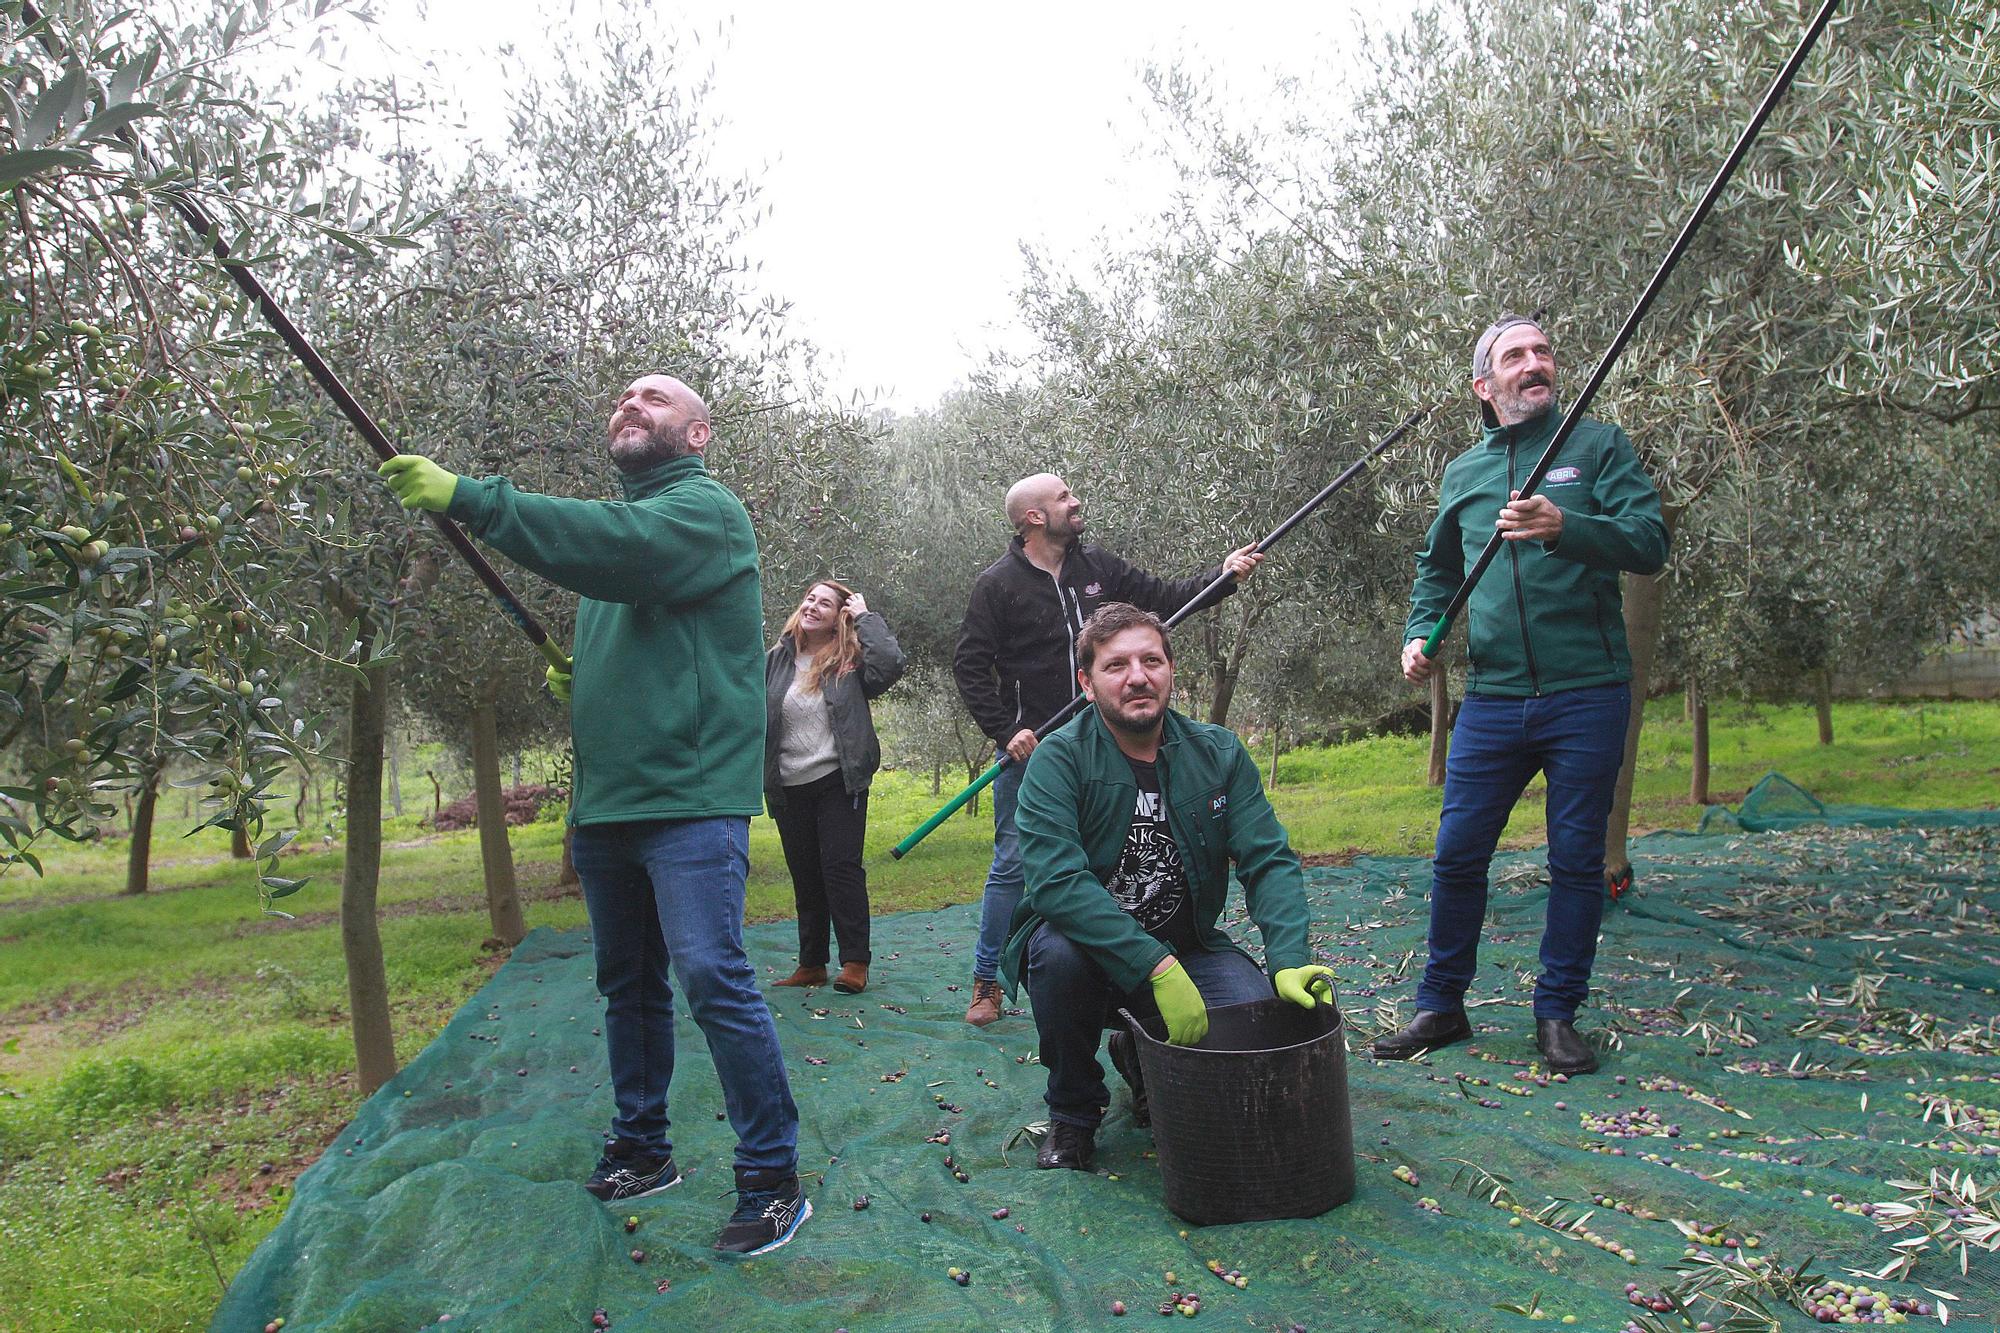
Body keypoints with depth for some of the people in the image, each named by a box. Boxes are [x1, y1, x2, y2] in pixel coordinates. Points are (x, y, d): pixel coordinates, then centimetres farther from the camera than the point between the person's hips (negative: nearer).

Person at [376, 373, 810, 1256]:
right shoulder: (612, 521, 21)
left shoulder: (705, 509, -5)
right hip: (604, 801, 9)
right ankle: (640, 1149, 32)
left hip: (689, 796, -9)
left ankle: (772, 1179, -4)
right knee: (628, 984, 17)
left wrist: (468, 499, -29)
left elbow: (623, 547, -27)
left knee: (713, 977, -14)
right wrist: (571, 681, 9)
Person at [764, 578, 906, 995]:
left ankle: (855, 963, 0)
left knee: (841, 867, -7)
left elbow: (891, 663, -23)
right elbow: (757, 716, 11)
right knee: (804, 875, 11)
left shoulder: (851, 660, -3)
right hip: (788, 789, 4)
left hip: (838, 783, -4)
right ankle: (811, 964, 19)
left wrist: (865, 616, -13)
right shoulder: (777, 660, 7)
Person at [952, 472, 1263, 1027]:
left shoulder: (1098, 568, 7)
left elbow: (1162, 597, 12)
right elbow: (969, 665, -6)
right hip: (1028, 749, -4)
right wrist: (1004, 731, -14)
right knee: (1013, 863, -1)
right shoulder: (999, 583, -6)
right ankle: (986, 981, 12)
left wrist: (1222, 576, -2)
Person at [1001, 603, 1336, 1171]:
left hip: (1187, 946, 3)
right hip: (1087, 942, -3)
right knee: (1058, 952, -36)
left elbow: (1269, 860, -9)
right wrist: (1157, 967, -37)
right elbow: (1057, 881, -29)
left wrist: (1290, 960, -27)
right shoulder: (1058, 760, -16)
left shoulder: (1219, 754, -3)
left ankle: (1143, 1058, 14)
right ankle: (1073, 1113, -5)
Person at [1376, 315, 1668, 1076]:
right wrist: (1419, 633, 6)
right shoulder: (1462, 473, 13)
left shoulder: (1597, 445, 3)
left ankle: (1558, 1014, 20)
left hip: (1587, 693, -3)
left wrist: (1563, 527, -27)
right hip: (1493, 697, 3)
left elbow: (1649, 543, -10)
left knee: (1577, 860, 5)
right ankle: (1441, 1006, 19)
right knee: (1457, 854, 4)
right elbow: (1438, 570, 25)